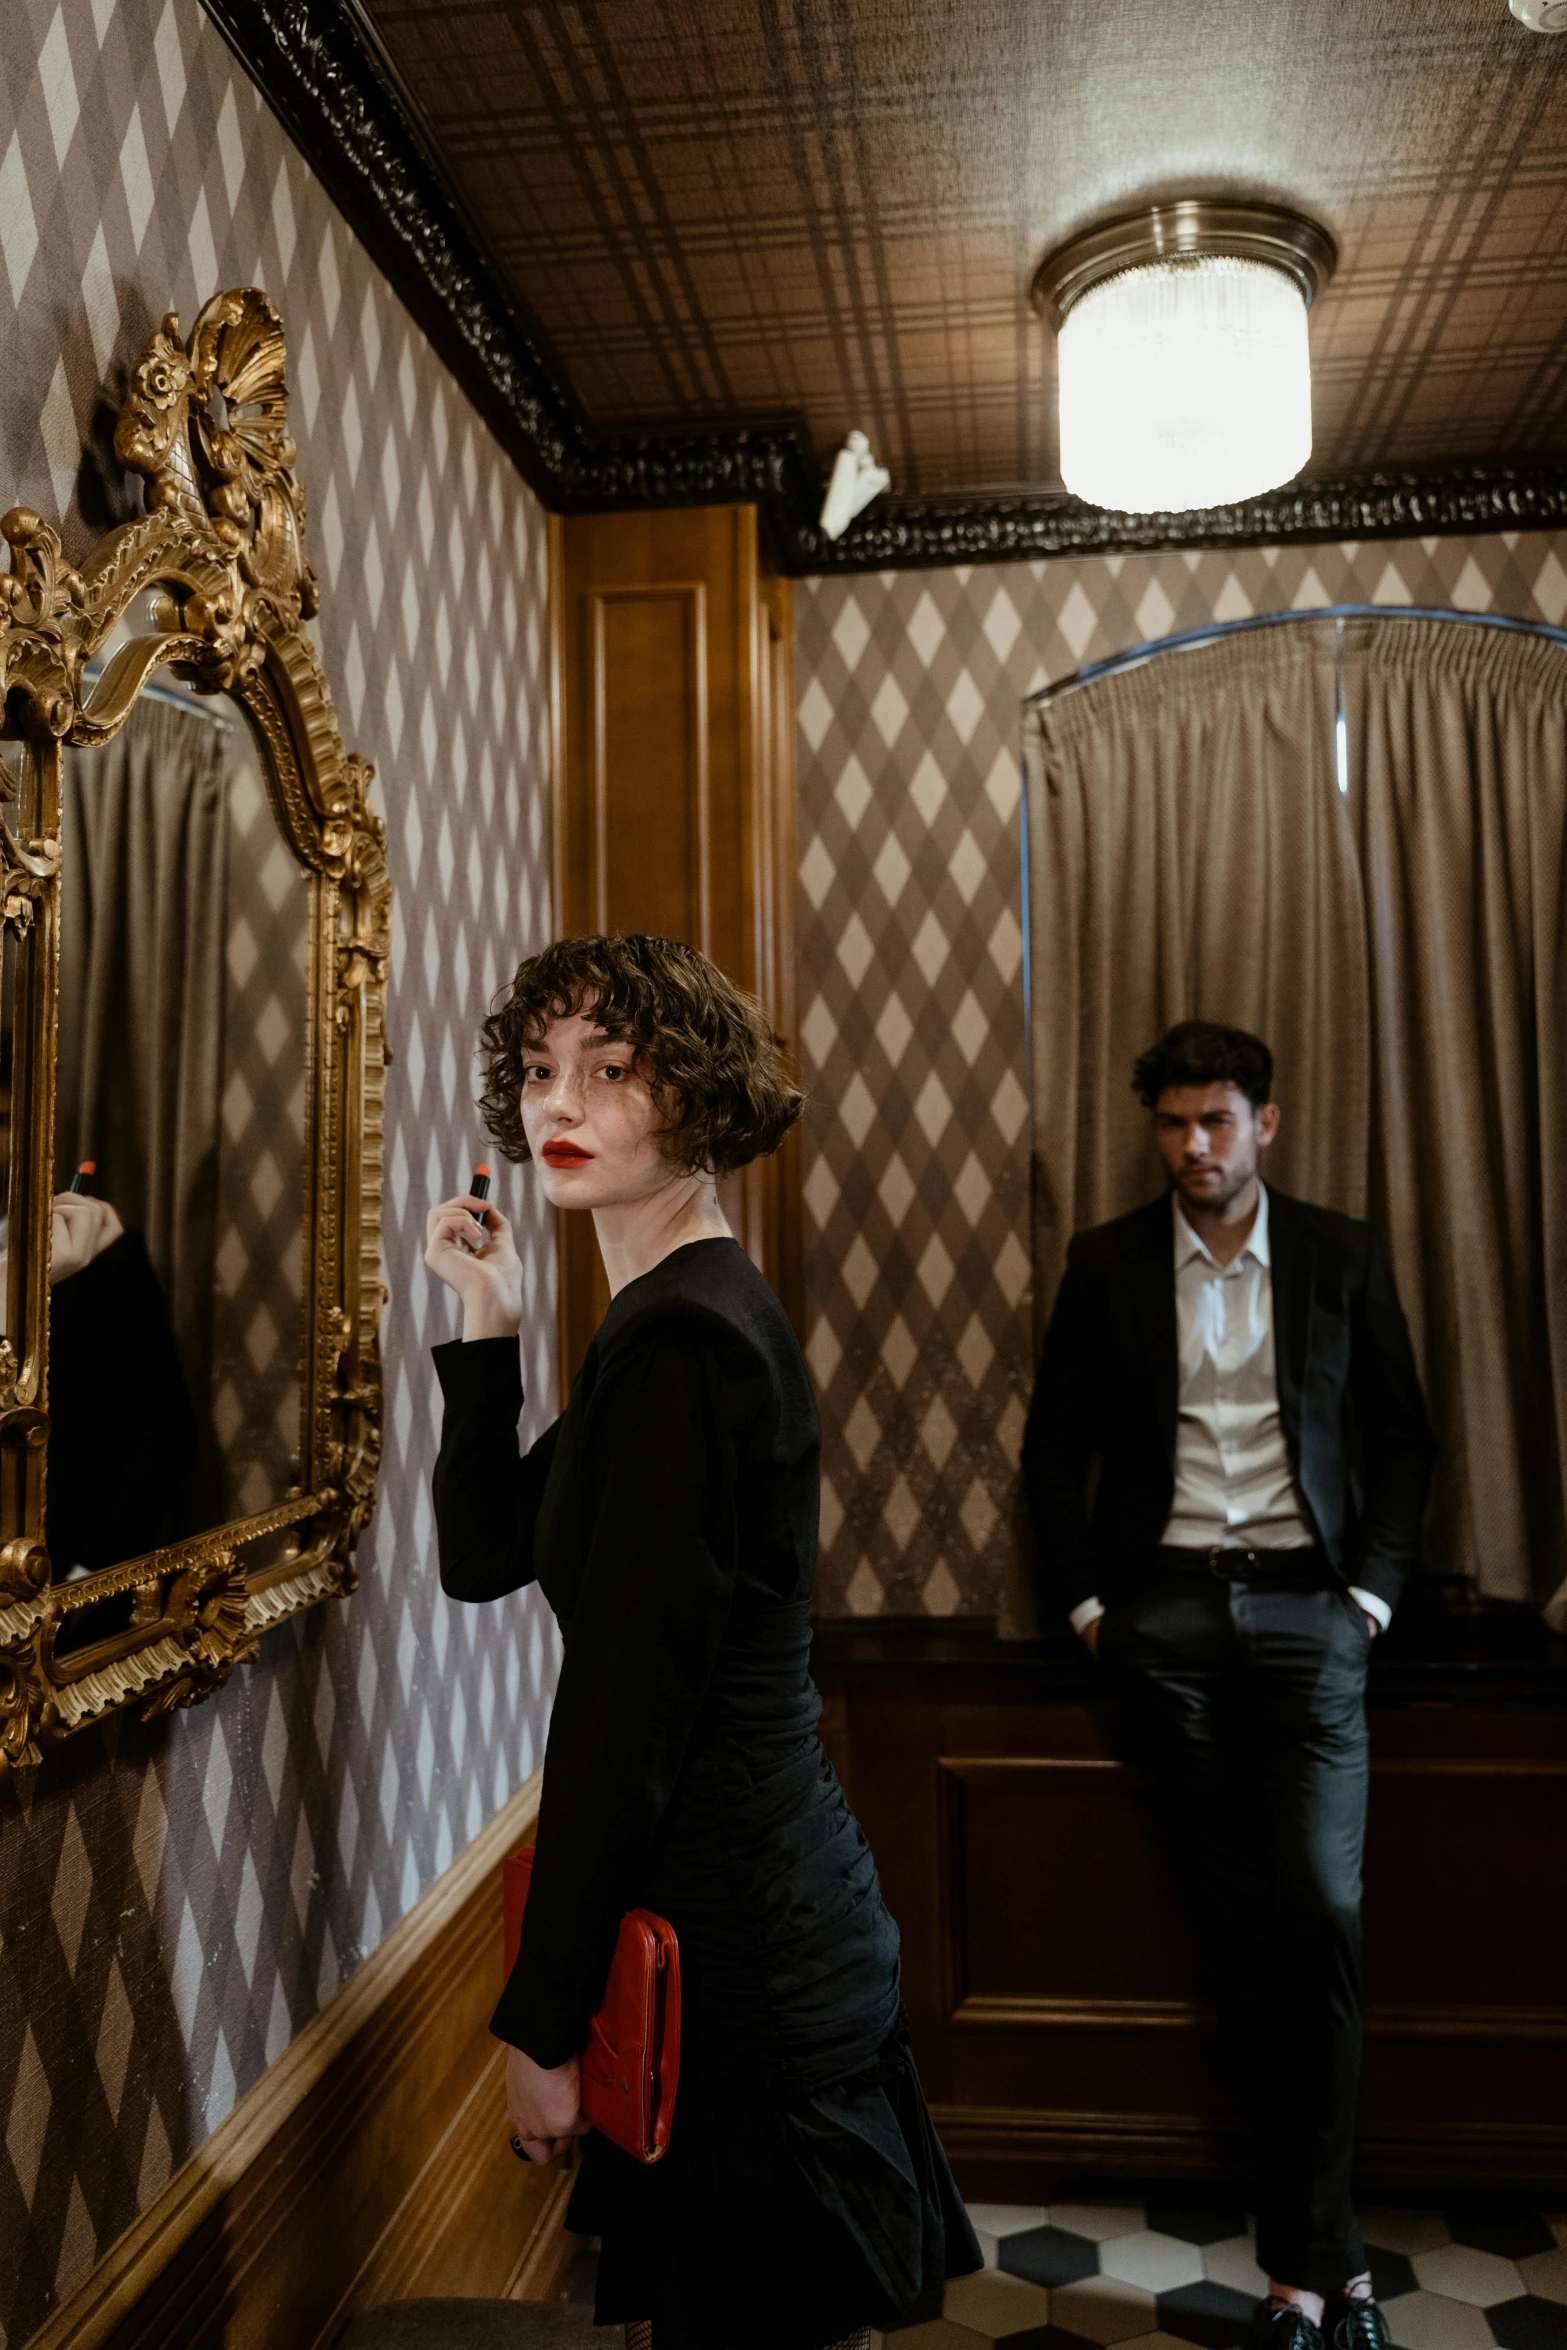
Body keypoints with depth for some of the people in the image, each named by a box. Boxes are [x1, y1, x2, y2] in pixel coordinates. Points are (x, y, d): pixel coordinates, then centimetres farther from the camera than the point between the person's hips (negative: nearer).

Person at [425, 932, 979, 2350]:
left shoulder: (680, 1338, -22)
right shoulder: (695, 1311, 9)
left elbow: (626, 1705, -21)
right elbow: (482, 1556, 10)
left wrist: (540, 2022, -13)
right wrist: (488, 1326, 1)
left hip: (731, 1940, -9)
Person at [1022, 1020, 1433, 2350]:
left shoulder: (1344, 1256, 5)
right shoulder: (1109, 1263, 5)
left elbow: (1400, 1434, 9)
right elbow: (1057, 1442, 7)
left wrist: (1374, 1592, 0)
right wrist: (1084, 1599, 1)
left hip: (1306, 1603, 0)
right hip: (1167, 1606, 0)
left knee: (1322, 1915, -6)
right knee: (1240, 1922, 4)